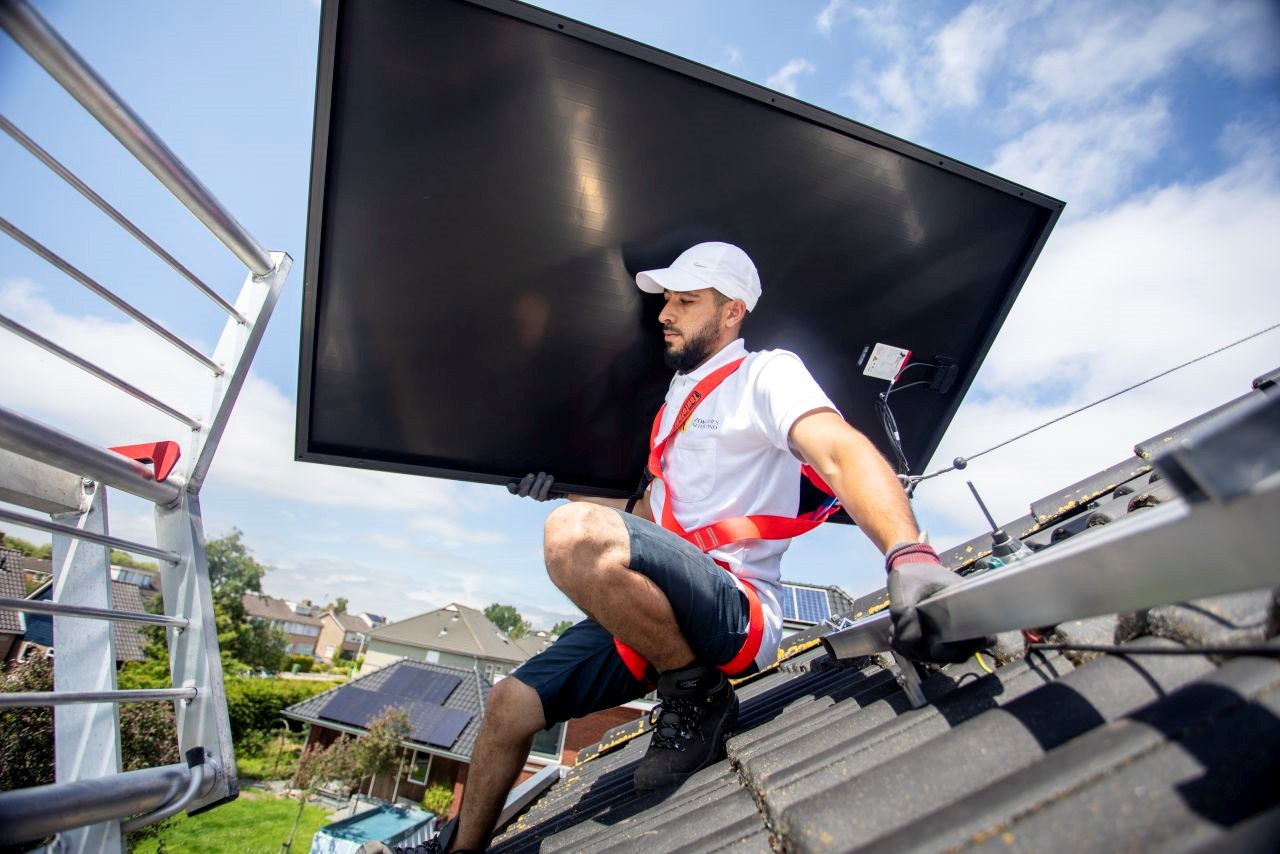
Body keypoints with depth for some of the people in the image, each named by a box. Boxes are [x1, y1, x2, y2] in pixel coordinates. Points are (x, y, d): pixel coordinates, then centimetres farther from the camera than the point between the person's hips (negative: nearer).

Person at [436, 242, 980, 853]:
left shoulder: (766, 373, -1)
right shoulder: (679, 399, 24)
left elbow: (842, 452, -21)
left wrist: (910, 555, -38)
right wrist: (564, 496, 26)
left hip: (738, 612, -8)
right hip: (652, 618, 8)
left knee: (576, 535, -33)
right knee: (509, 704, 4)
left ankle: (699, 698, -11)